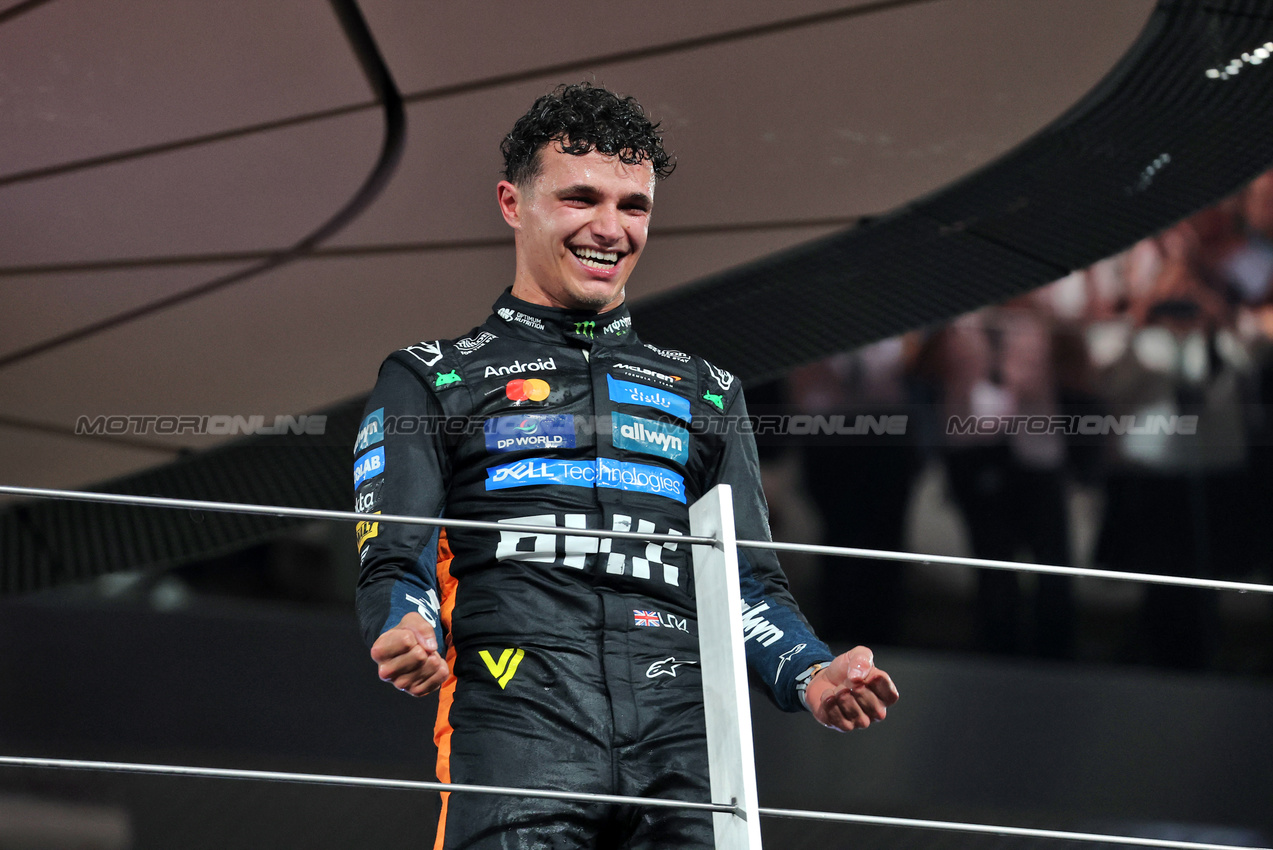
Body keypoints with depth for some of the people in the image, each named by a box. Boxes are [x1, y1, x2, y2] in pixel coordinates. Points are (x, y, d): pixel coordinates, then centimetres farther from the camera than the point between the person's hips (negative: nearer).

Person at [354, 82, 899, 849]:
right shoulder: (430, 381, 19)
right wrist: (405, 635, -16)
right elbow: (393, 563, 8)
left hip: (682, 738, 2)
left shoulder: (705, 393, 29)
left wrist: (811, 674, 1)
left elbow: (749, 578, 23)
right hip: (517, 727, -2)